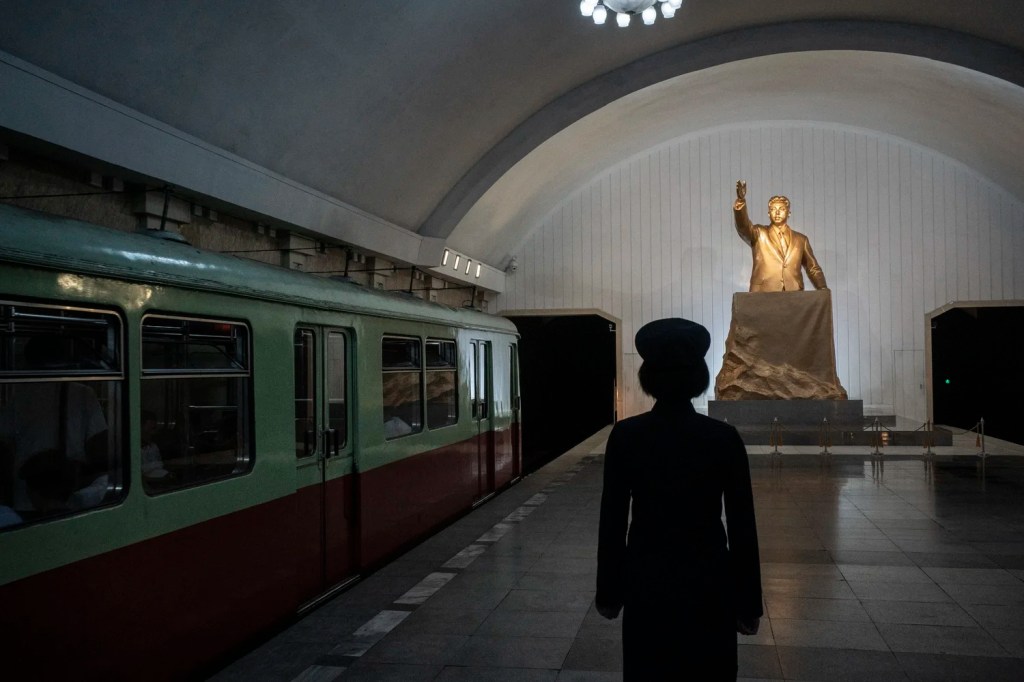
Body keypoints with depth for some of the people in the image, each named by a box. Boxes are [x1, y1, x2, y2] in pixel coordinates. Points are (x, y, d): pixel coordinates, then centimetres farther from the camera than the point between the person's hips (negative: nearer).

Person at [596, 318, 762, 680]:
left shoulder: (625, 435, -10)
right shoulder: (724, 437, -11)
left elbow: (612, 520, -5)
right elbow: (743, 527, -7)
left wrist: (609, 591, 6)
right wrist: (749, 602, 4)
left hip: (647, 584, 1)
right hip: (709, 585, 0)